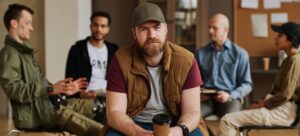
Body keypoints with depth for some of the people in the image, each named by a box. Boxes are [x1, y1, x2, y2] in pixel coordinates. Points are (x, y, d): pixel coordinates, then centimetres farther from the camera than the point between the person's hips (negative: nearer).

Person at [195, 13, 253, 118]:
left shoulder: (240, 54, 9)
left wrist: (230, 95, -9)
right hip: (206, 98, 1)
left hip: (230, 98, -1)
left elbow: (247, 84, 9)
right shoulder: (201, 53, 17)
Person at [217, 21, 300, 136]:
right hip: (278, 107, 11)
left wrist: (263, 104, -10)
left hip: (283, 111, -11)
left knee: (227, 121, -19)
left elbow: (285, 94, -20)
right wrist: (263, 101, 7)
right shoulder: (290, 59, 17)